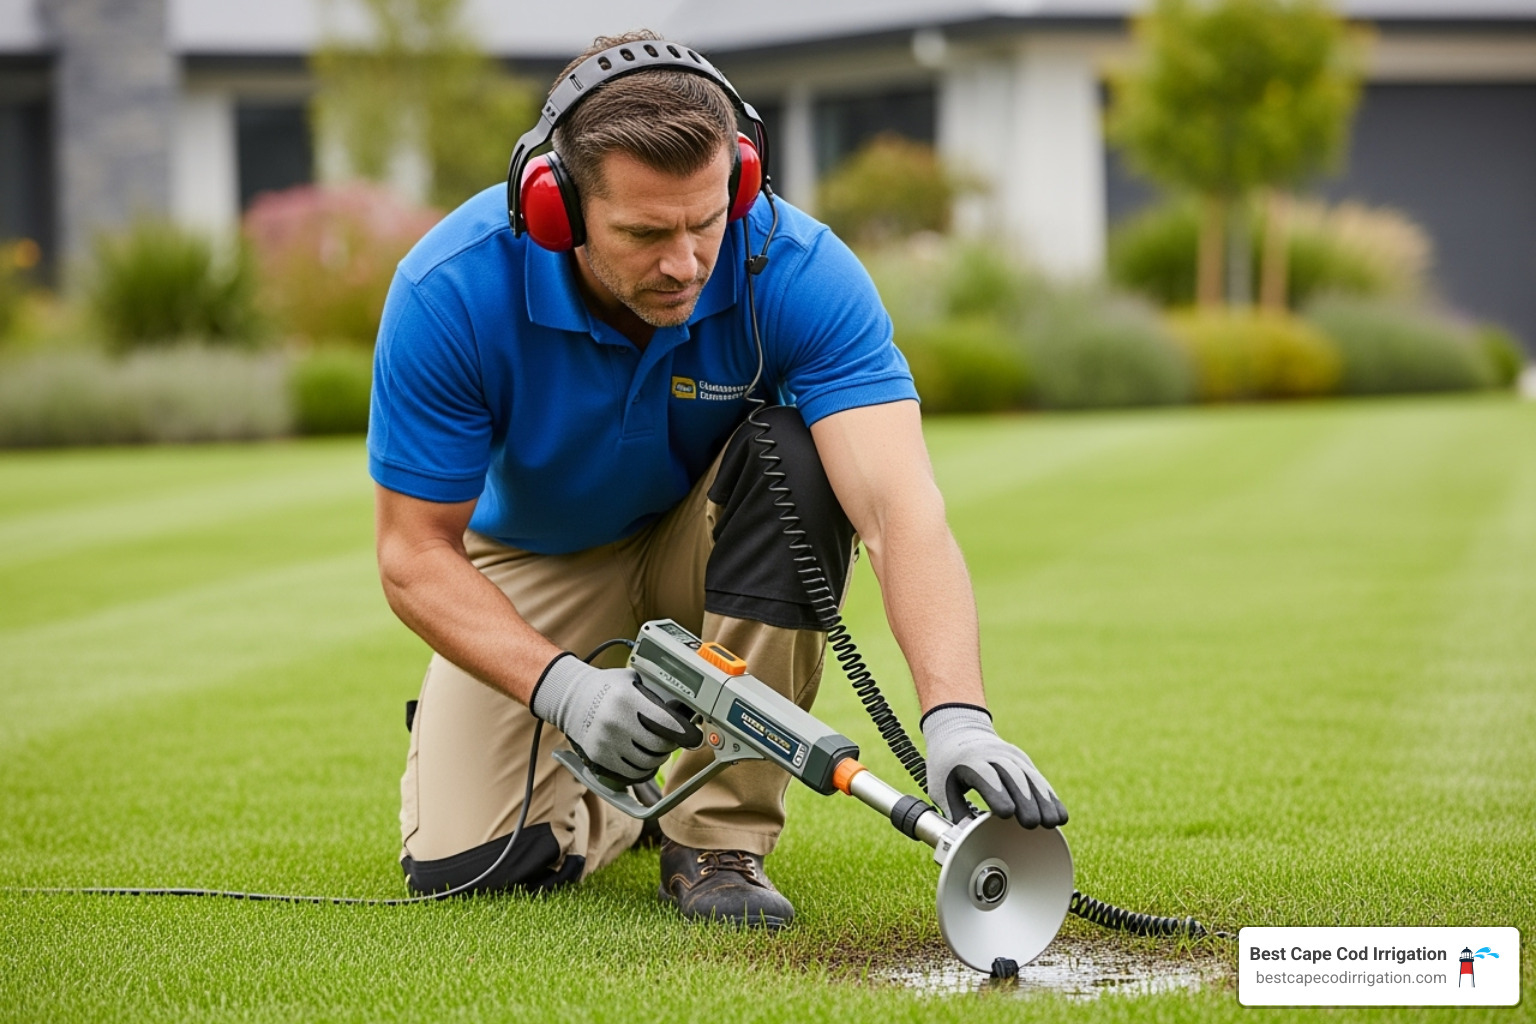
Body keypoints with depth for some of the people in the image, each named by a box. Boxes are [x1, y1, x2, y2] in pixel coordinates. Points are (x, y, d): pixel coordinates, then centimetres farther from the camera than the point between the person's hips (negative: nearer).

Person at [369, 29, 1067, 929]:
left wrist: (957, 717, -59)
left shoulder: (798, 271, -31)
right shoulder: (451, 291, -30)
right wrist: (564, 687, -40)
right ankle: (627, 795, 20)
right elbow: (416, 553, -23)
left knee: (795, 453, -35)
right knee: (460, 864, -18)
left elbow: (900, 507, -42)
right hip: (537, 565, 0)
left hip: (709, 544, 0)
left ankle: (721, 830, -20)